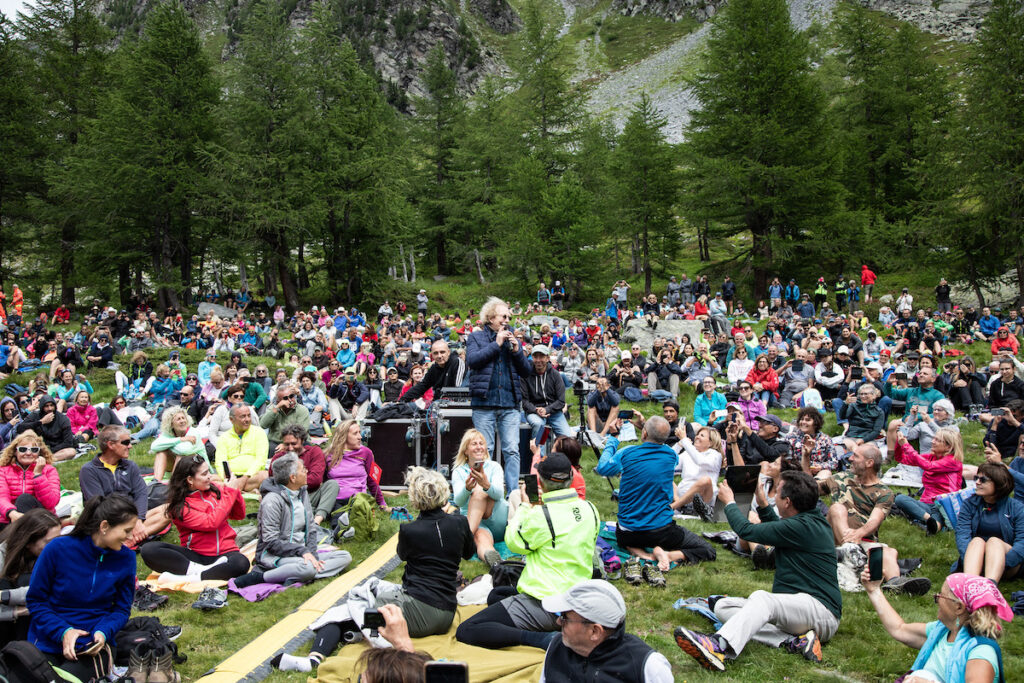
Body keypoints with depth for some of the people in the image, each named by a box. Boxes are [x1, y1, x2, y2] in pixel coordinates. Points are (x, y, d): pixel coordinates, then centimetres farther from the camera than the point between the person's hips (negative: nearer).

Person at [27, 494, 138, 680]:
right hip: (48, 642, 0)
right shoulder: (58, 549, -9)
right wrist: (62, 631, -15)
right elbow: (35, 600, -2)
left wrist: (103, 632, -15)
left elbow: (122, 608, 6)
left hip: (93, 645, 0)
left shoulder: (125, 557, -2)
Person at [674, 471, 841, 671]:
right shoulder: (808, 521, 13)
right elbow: (777, 526, 35)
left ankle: (719, 648, -60)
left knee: (762, 597, -38)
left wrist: (729, 502, 3)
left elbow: (747, 531, -13)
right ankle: (794, 641, -21)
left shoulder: (803, 527, -17)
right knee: (723, 607, -5)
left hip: (822, 611, -10)